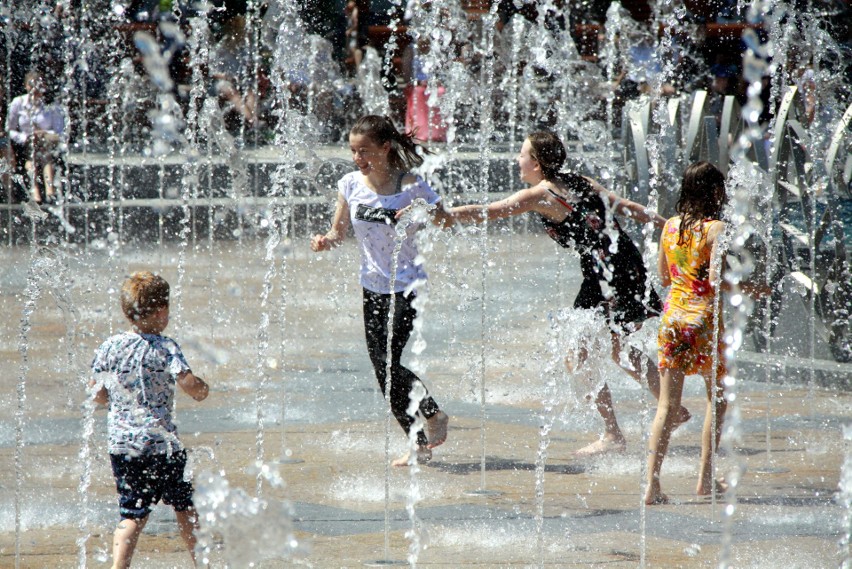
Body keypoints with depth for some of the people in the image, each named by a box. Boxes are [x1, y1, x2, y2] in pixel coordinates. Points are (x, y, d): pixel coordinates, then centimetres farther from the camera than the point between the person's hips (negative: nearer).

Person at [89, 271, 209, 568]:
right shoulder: (165, 348, -12)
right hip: (160, 442, -4)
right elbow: (190, 384, -22)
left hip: (121, 443, 4)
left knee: (132, 513, 7)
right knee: (185, 507, 16)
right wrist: (203, 388, -1)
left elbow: (97, 393, 8)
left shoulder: (109, 347, 2)